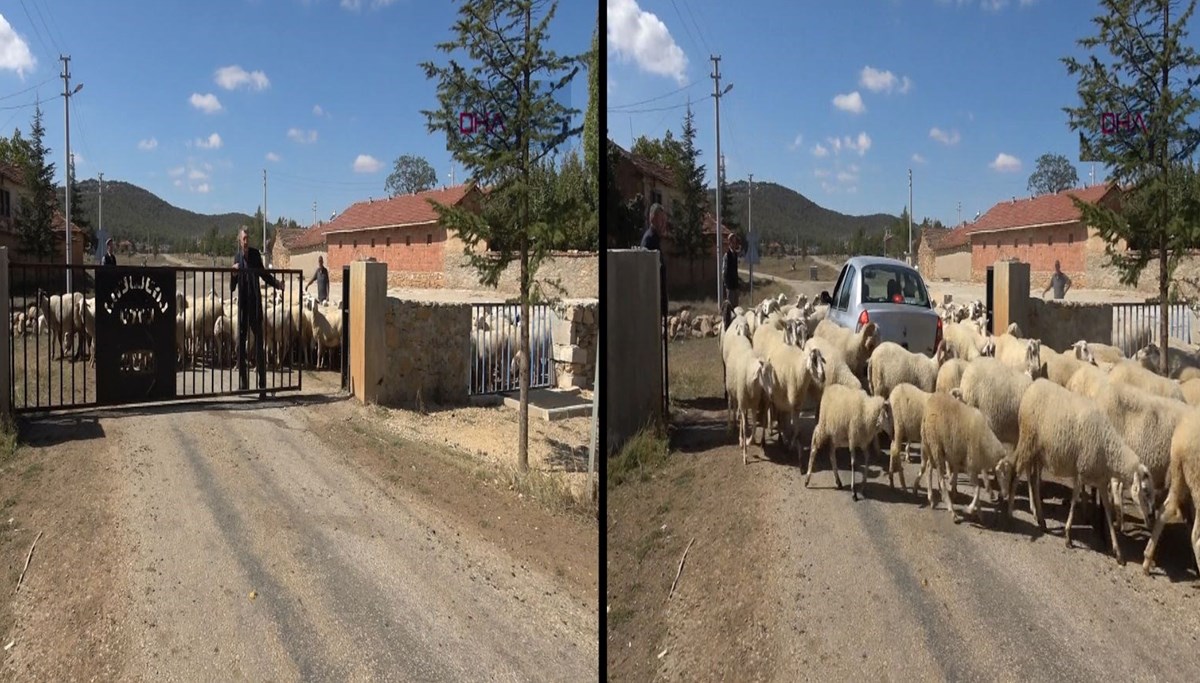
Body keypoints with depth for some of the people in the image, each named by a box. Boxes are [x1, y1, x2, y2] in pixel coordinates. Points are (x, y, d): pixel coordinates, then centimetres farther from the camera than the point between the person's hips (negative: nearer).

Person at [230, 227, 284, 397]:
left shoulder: (255, 254, 1)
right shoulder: (237, 257, 5)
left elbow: (263, 274, 14)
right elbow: (232, 288, 3)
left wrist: (277, 284, -1)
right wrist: (233, 273, -15)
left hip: (255, 302, -2)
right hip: (242, 303, 2)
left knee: (259, 342, -5)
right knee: (241, 341, 6)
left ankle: (262, 384, -5)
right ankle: (242, 380, 16)